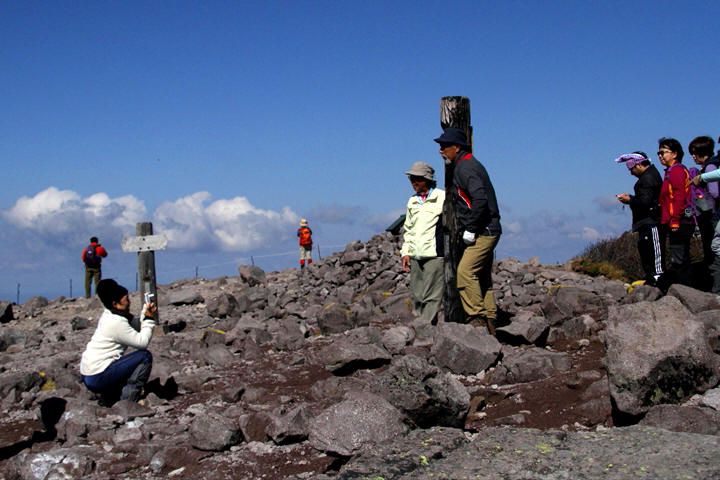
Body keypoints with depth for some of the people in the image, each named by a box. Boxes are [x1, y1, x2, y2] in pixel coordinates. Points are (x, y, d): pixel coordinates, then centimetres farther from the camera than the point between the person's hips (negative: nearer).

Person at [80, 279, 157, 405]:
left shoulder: (108, 316, 11)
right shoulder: (116, 322, -19)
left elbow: (136, 328, 14)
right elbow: (142, 342, -18)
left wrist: (145, 313, 1)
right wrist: (149, 319, -9)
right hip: (97, 379, -10)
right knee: (145, 356, -10)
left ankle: (108, 396, 20)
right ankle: (128, 403, -9)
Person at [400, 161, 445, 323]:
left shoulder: (442, 198, 0)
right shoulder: (412, 202, 18)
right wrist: (405, 252, 14)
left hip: (435, 255, -6)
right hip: (415, 256, 6)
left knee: (431, 297, -9)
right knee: (416, 296, 6)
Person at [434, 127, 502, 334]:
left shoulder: (464, 167, -13)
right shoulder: (469, 164, 19)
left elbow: (480, 198, -27)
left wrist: (469, 229, -21)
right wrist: (469, 228, 17)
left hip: (483, 231, -11)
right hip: (487, 231, 11)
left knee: (465, 271, -15)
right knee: (482, 278, 11)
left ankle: (477, 317, -11)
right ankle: (490, 323, 15)